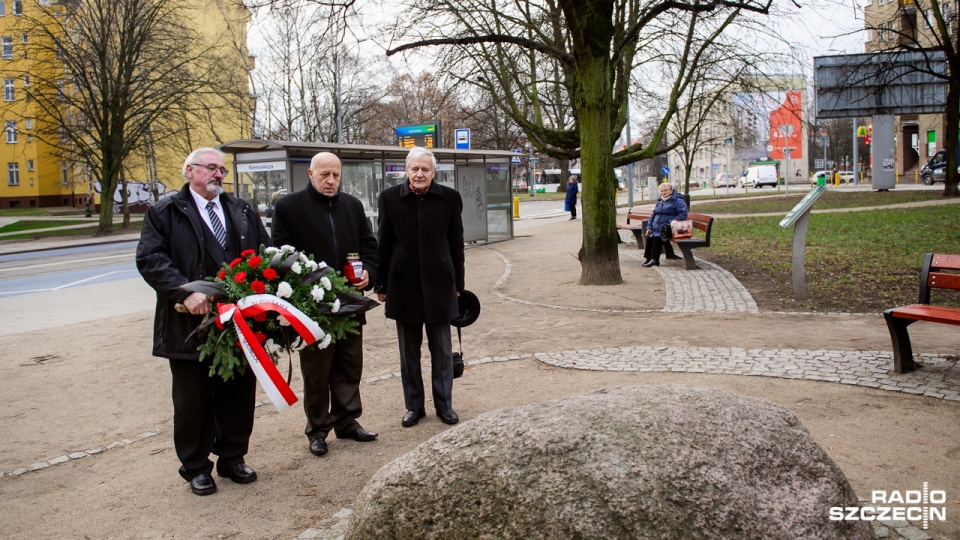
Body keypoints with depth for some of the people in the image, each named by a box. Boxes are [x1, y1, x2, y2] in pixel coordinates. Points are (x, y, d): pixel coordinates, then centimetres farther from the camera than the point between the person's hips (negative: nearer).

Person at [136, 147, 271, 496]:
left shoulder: (243, 213, 14)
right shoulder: (165, 213, 1)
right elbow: (149, 259, -10)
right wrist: (185, 292, -22)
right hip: (191, 324, -4)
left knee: (238, 395, 11)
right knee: (193, 402, 7)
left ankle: (232, 459, 28)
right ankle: (196, 467, 23)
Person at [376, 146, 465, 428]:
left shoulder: (450, 198, -2)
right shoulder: (390, 197, -2)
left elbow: (456, 244, 3)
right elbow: (383, 243, 1)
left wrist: (458, 284, 4)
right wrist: (381, 285, 2)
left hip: (438, 283, 0)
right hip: (404, 285, 1)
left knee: (442, 350, 9)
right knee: (409, 352, 10)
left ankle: (444, 404, 22)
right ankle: (414, 406, 23)